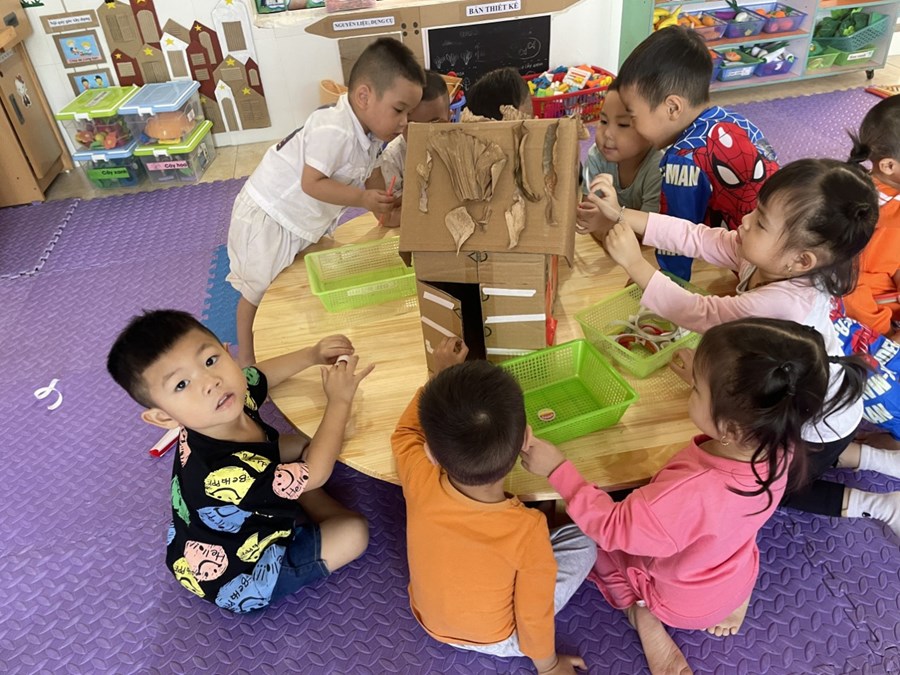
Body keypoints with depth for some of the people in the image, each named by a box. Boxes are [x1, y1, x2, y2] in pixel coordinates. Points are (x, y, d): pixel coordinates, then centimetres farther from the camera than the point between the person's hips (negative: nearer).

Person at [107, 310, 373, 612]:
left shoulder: (232, 394, -24)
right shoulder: (222, 471, -46)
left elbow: (262, 373, 2)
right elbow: (315, 473, -33)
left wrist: (313, 355, -12)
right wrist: (339, 400, -28)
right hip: (240, 579, -7)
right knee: (354, 533, -11)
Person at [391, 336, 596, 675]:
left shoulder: (419, 481, -33)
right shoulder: (526, 530, -40)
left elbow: (406, 431, -8)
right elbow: (534, 616, -21)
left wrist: (442, 374, 3)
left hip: (429, 620, 3)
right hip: (496, 640, -3)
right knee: (583, 542, 3)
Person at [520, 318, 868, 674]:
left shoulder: (691, 493, -47)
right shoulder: (777, 445, -29)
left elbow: (611, 527, -30)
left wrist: (558, 469, -25)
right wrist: (703, 375, -8)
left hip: (682, 602, -5)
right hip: (737, 577, 5)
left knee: (589, 534, 8)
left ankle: (643, 616, 2)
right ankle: (737, 598, 19)